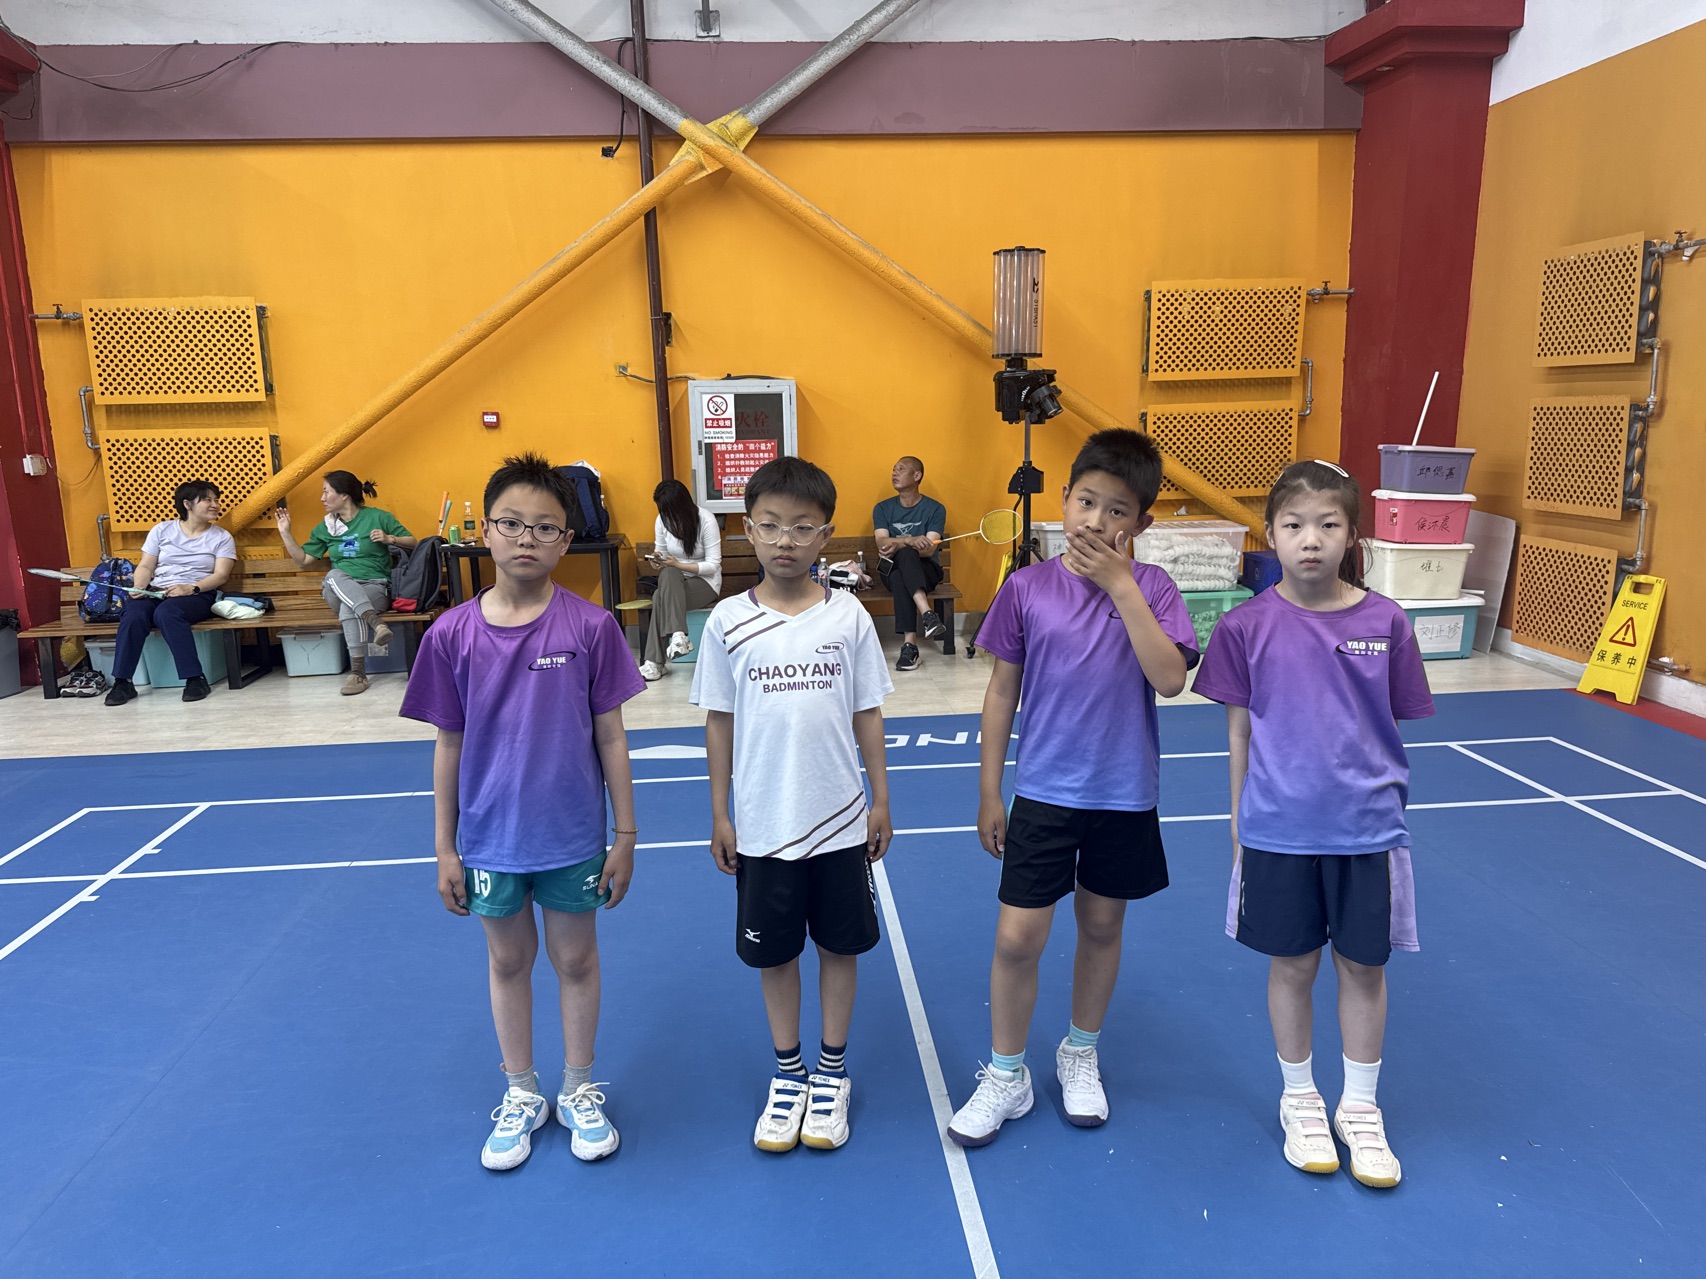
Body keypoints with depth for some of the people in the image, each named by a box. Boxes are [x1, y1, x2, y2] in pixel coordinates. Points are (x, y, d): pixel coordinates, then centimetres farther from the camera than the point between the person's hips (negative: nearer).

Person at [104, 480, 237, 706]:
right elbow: (146, 566, 11)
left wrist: (191, 588, -19)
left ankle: (195, 678, -33)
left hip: (197, 594, -3)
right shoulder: (162, 530, 14)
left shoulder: (222, 537, 8)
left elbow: (221, 575, -3)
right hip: (156, 591, 3)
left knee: (166, 613, -36)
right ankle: (123, 682, -21)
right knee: (133, 615, -30)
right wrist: (138, 589, -10)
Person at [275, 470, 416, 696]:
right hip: (339, 592, 3)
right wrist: (285, 533, 13)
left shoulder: (378, 517, 5)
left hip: (375, 589, -3)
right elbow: (304, 560, 20)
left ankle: (358, 672, -39)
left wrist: (390, 539, -11)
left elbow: (413, 544, 7)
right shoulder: (325, 527, 17)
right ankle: (375, 622, -53)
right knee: (334, 575, -35)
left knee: (349, 608, -38)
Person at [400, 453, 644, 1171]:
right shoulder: (452, 635, -7)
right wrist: (445, 848, 3)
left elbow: (610, 736, -5)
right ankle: (520, 1095, 39)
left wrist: (625, 834, -2)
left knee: (576, 960, 14)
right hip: (490, 839, 2)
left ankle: (579, 1092, 36)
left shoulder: (590, 627, -11)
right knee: (508, 962, 18)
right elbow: (449, 745, 0)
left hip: (572, 837, -1)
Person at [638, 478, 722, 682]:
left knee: (660, 597, -33)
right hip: (675, 581, 4)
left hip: (705, 581, -4)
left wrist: (678, 565, -26)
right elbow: (661, 552, 9)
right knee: (668, 574, -35)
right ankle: (678, 635, -43)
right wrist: (658, 561, -16)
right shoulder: (663, 519, -2)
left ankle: (655, 662, -34)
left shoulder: (706, 520, -15)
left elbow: (713, 565, -15)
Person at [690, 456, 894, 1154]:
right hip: (761, 827, 0)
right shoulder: (728, 622, -5)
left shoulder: (849, 616, -5)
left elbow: (867, 713, 2)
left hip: (841, 821, 0)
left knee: (840, 945, 13)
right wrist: (719, 815, 2)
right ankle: (787, 1074, 33)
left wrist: (880, 799, 3)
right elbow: (719, 721, 1)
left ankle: (831, 1071, 32)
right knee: (773, 953, 13)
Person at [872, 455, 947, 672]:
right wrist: (911, 541, -30)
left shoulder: (935, 509, -1)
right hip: (892, 570, 2)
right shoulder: (882, 508, 6)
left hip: (926, 570, -1)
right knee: (899, 578, -37)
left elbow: (929, 550, -13)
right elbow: (882, 543, -11)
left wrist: (898, 545, -29)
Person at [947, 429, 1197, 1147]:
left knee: (1102, 927, 16)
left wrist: (1120, 584, -23)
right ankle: (1006, 1076, 22)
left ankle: (1080, 1055, 39)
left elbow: (1170, 678, -21)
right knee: (1017, 937, 0)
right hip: (1043, 793, 0)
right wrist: (989, 794, 3)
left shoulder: (1150, 589, -6)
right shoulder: (1027, 589, -5)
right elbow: (1002, 693, 1)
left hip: (1124, 798, 1)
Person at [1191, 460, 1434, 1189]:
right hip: (1280, 831, -1)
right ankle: (1300, 1101, 35)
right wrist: (1240, 819, 3)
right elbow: (1240, 727, 0)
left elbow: (1394, 726, 4)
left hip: (1366, 829, 1)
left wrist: (1381, 798, 6)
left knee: (1364, 966, 14)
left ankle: (1360, 1108, 35)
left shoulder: (1385, 622, -6)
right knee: (1292, 965, 13)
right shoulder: (1248, 626, -8)